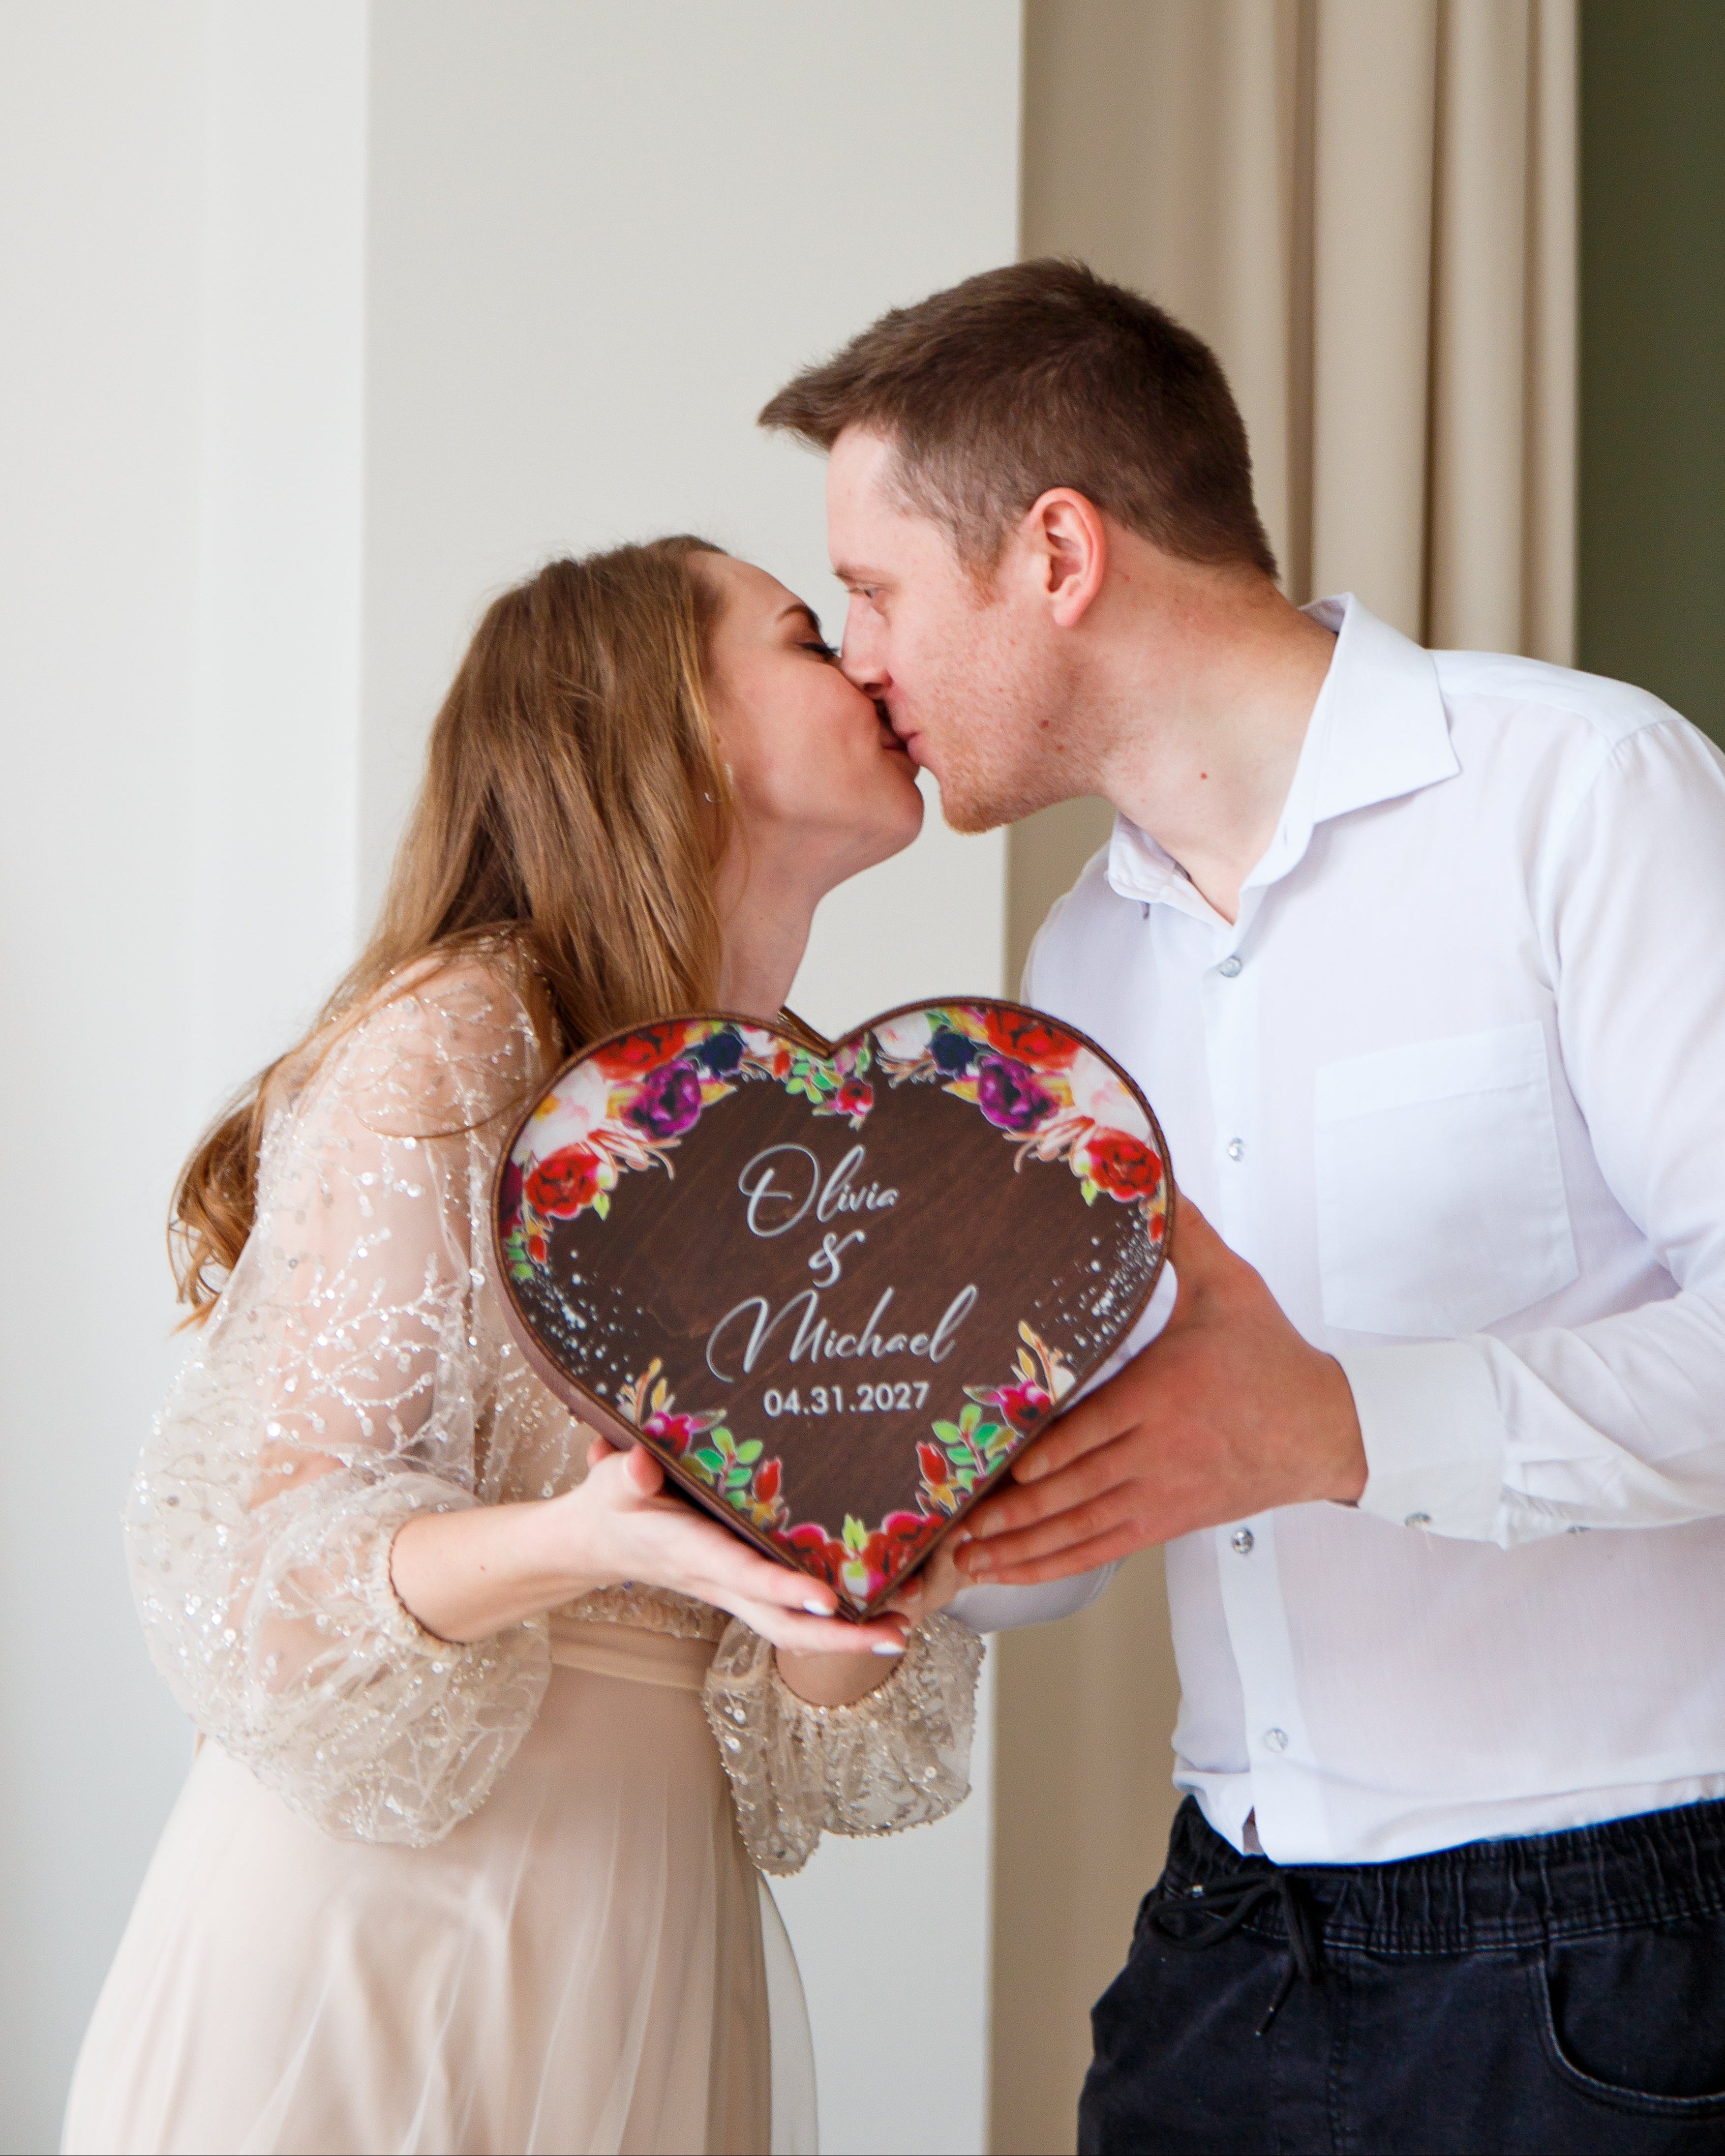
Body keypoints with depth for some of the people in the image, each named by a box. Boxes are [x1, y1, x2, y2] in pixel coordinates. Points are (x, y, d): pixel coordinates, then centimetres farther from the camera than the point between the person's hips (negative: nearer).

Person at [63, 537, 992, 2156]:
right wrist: (584, 1545, -31)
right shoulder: (447, 1047, -11)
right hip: (386, 1936, -6)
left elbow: (808, 1748, 5)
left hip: (654, 1956, 7)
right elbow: (247, 1565, -15)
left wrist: (839, 1598, -17)